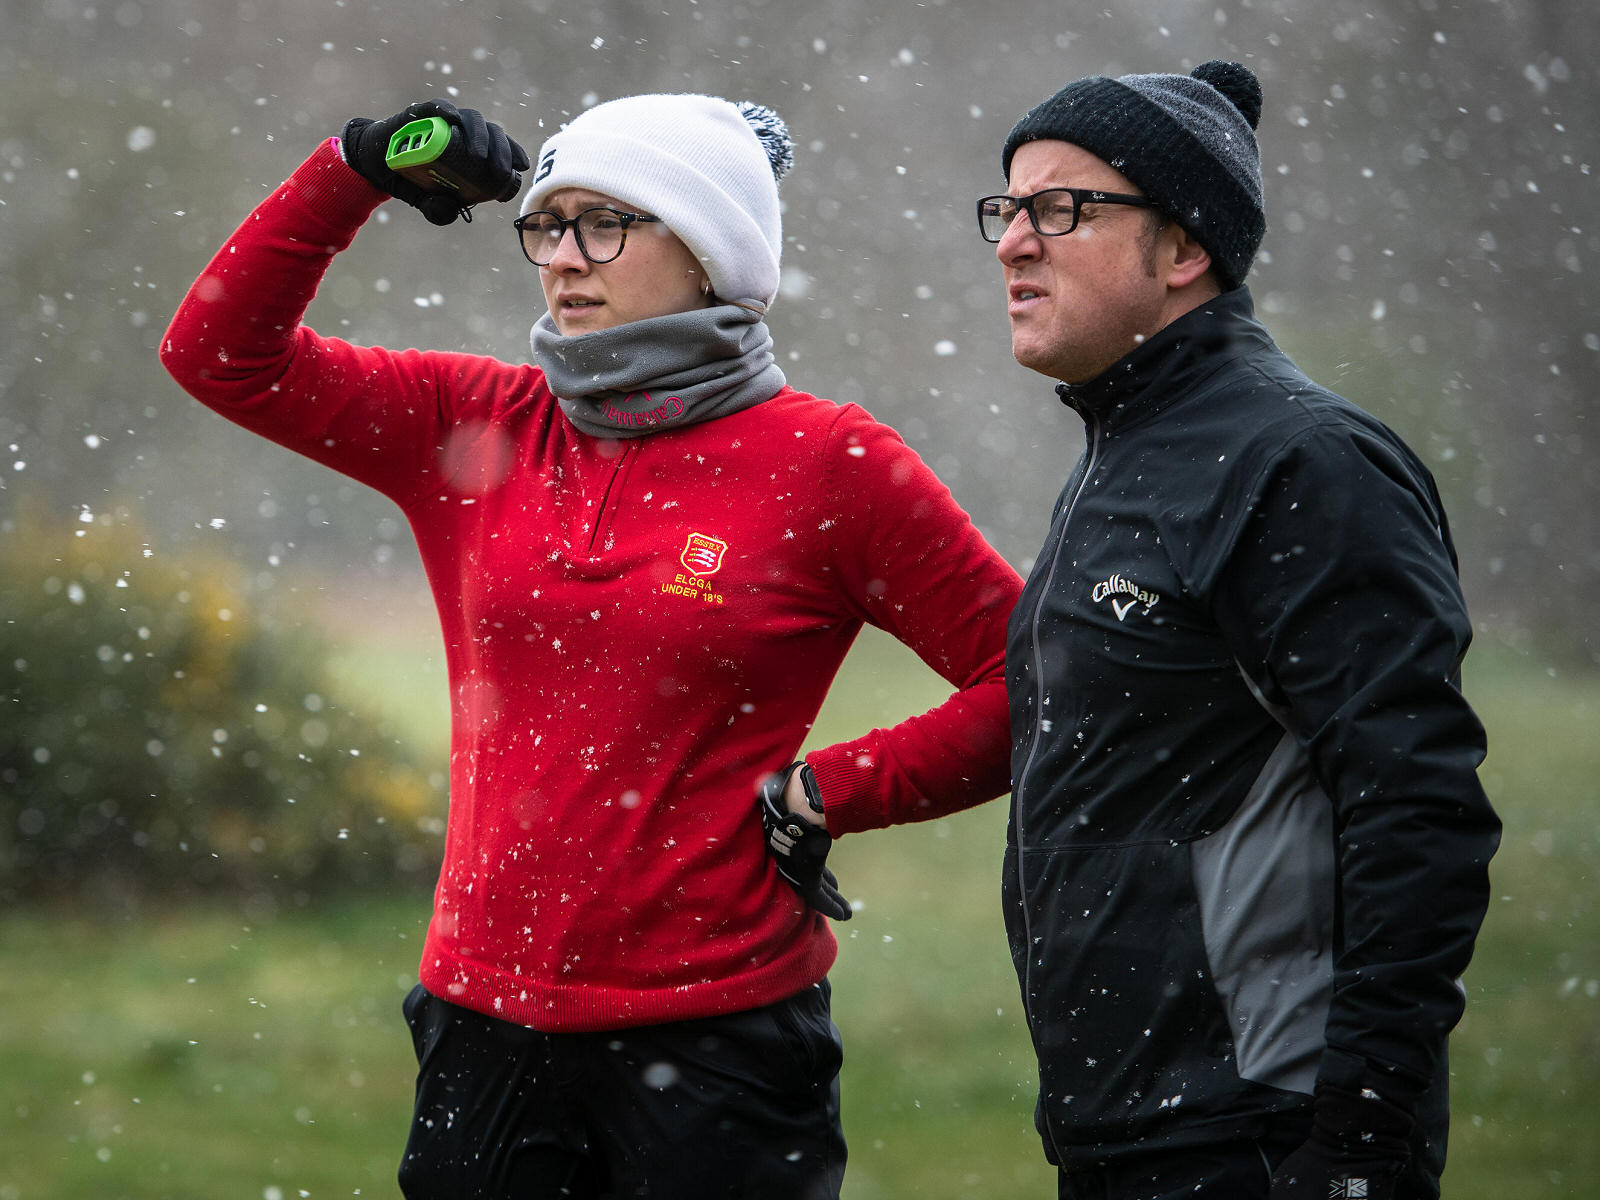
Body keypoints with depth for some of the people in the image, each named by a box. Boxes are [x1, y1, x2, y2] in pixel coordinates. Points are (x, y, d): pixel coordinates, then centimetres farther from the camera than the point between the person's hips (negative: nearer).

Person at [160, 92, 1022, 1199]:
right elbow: (223, 352, 9)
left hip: (715, 1036, -4)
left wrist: (829, 795, -9)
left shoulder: (830, 465, -5)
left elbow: (1029, 683, -3)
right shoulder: (473, 428, 7)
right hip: (490, 1021, 4)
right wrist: (356, 172, 0)